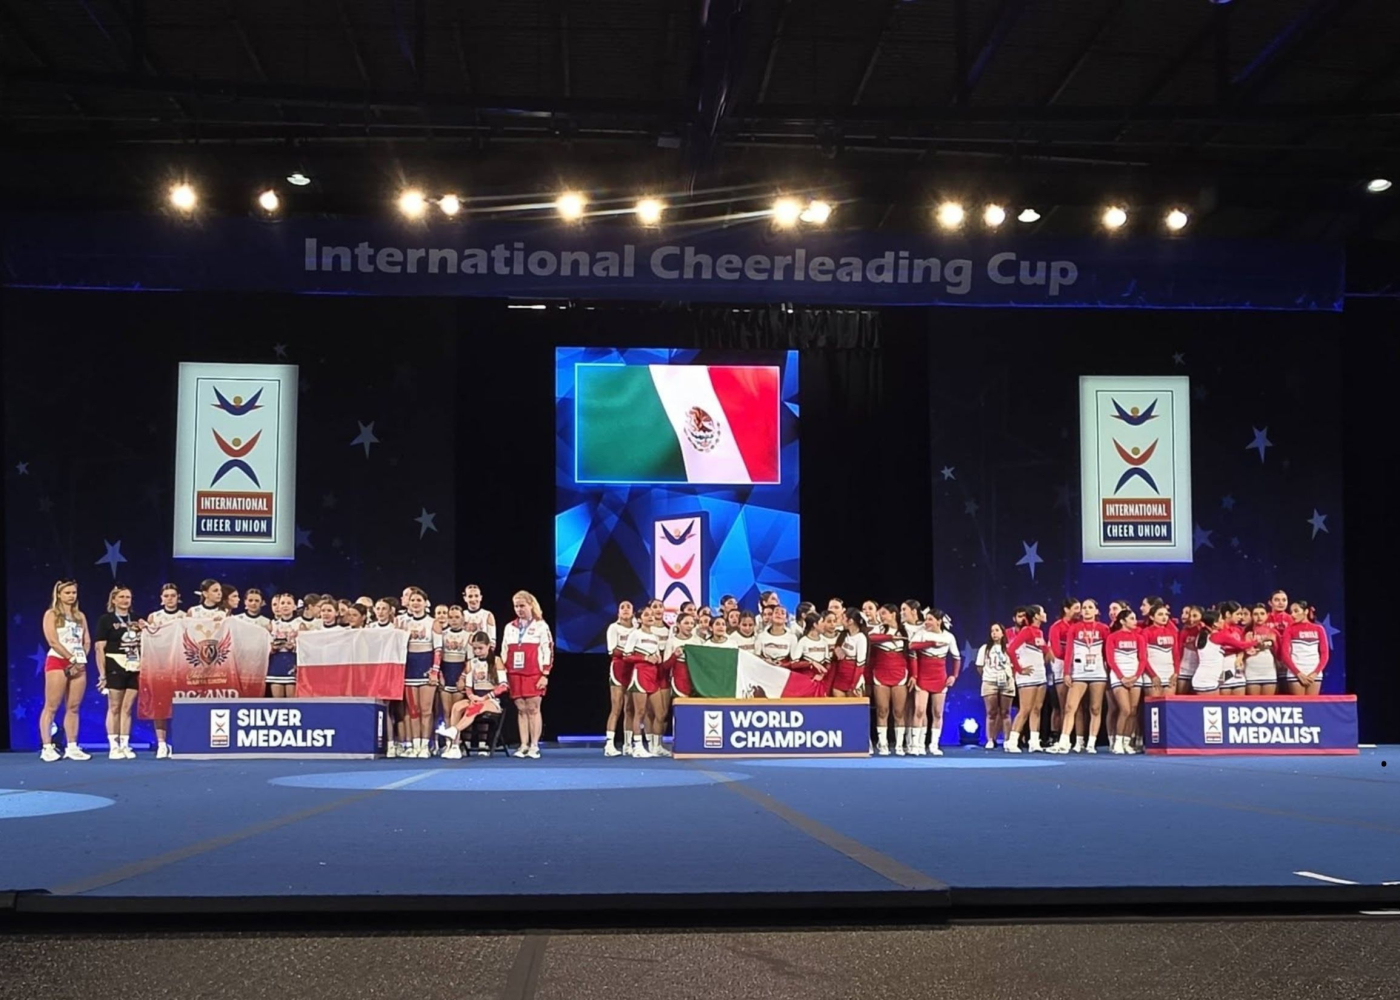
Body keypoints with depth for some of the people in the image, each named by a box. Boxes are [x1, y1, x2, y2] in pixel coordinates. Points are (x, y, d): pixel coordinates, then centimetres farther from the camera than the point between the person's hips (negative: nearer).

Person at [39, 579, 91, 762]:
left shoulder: (80, 616, 16)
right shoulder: (51, 614, 1)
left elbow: (87, 642, 13)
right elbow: (53, 641, -10)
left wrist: (81, 660, -3)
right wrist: (72, 659, -12)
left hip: (79, 664, 5)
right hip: (58, 662, -5)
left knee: (73, 708, 4)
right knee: (51, 707, -6)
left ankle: (72, 747, 6)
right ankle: (47, 748, -8)